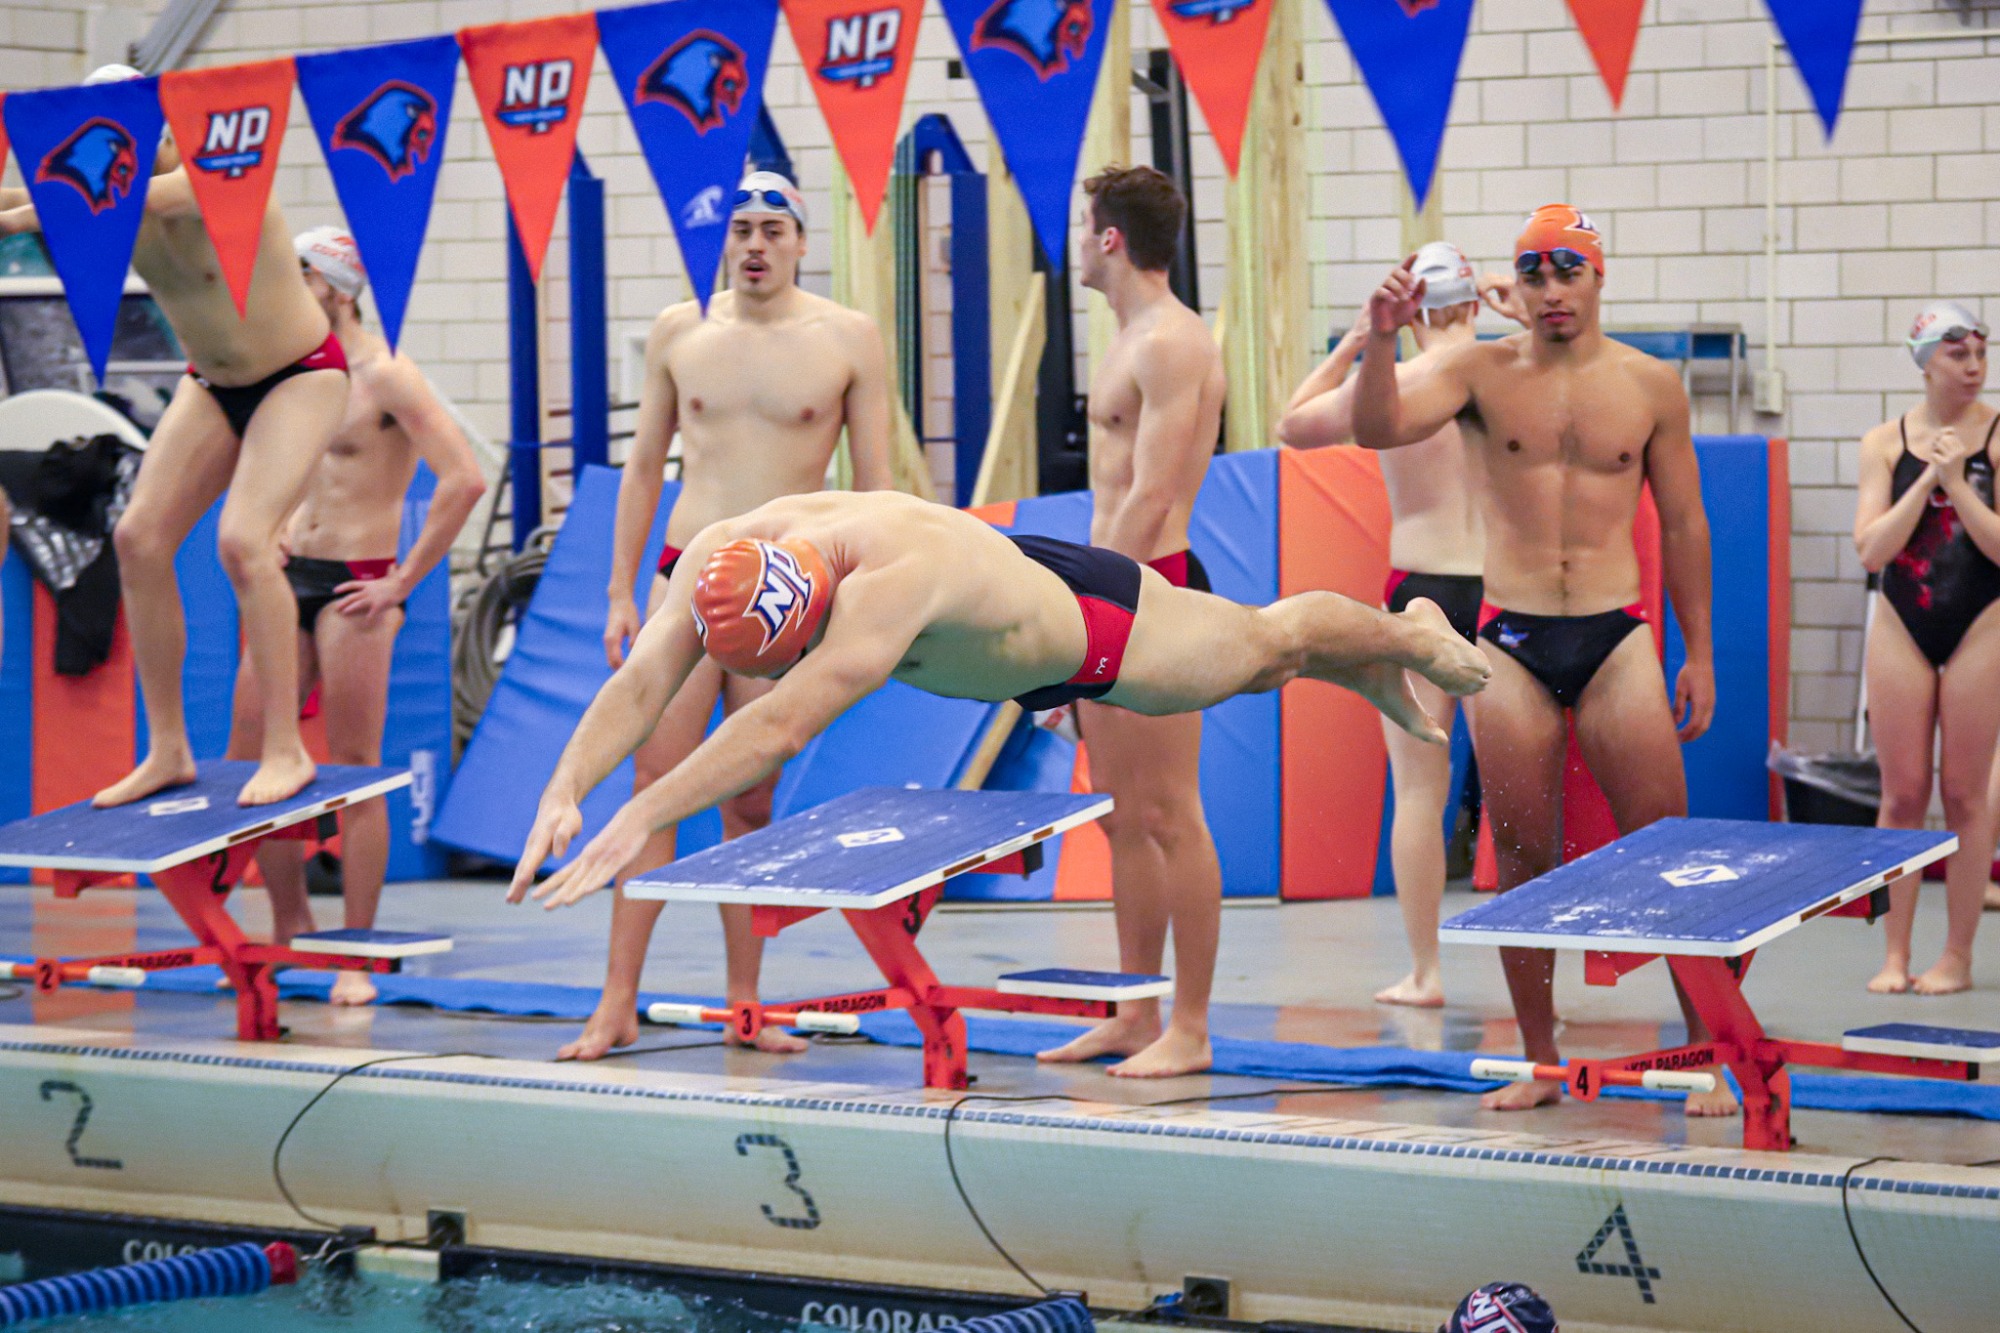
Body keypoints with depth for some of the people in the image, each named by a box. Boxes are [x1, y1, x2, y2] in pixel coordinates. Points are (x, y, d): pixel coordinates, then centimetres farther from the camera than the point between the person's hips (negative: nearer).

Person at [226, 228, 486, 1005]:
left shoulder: (387, 377, -11)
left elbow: (464, 480, -19)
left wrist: (404, 582, -17)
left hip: (355, 589, -8)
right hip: (293, 578, 8)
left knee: (355, 772, -3)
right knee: (247, 760, 6)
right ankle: (291, 926, 20)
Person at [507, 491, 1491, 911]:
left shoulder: (898, 576, -51)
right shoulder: (721, 559, -31)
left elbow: (785, 724, -60)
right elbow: (641, 681, -36)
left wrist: (641, 819, -65)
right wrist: (565, 793, -53)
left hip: (1091, 625, -6)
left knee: (1270, 641, 24)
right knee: (1251, 655, 33)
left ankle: (1413, 635, 55)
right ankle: (1367, 679, 61)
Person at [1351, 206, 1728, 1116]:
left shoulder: (1649, 385, 5)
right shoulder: (1483, 373, 3)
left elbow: (1682, 524, 10)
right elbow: (1376, 428, -11)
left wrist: (1699, 653, 9)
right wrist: (1381, 339, -28)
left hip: (1615, 639, 0)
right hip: (1510, 642, 0)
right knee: (1521, 860, 3)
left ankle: (1707, 1052, 3)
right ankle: (1540, 1065, 12)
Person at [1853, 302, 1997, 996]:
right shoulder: (1885, 443, 1)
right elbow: (1871, 548, -7)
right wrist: (1926, 479, -14)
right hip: (1902, 627, 2)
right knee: (1902, 794, 3)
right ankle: (1896, 953, 10)